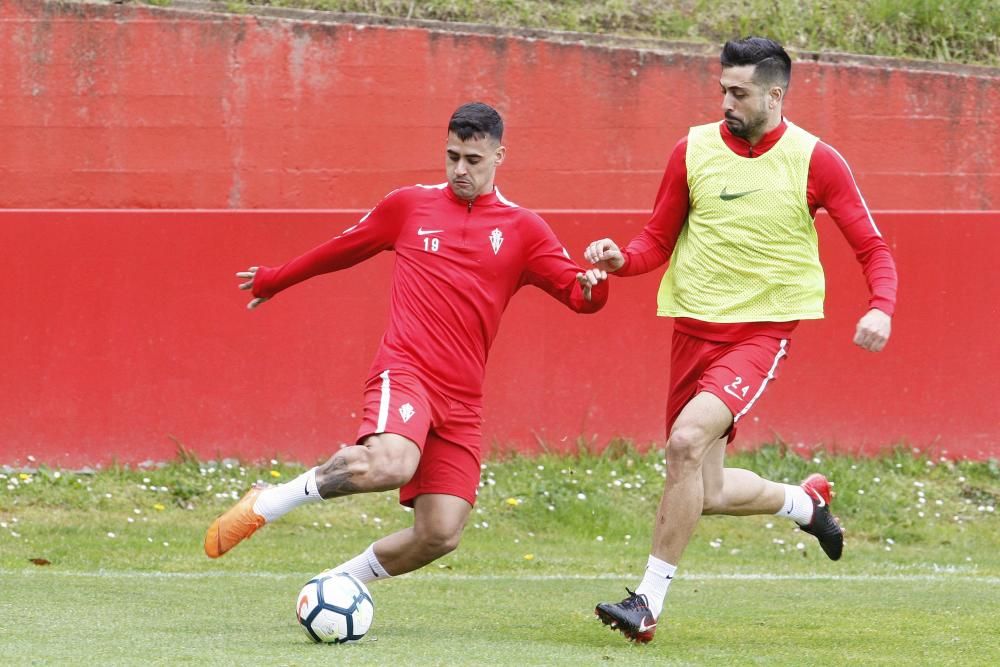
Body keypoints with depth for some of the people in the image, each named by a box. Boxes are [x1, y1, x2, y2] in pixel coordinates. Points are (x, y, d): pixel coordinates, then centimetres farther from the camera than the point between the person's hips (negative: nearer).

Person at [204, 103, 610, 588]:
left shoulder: (521, 229, 11)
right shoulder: (409, 206, 10)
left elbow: (578, 294, 4)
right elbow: (342, 250, 25)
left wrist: (592, 284, -21)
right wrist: (274, 280, 34)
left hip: (461, 400, 3)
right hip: (404, 370, -3)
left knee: (440, 535, -8)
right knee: (391, 464, -36)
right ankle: (268, 502, -15)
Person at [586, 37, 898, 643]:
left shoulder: (815, 161, -6)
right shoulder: (694, 150, 1)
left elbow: (874, 250, -1)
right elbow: (658, 241, 11)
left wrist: (881, 309, -21)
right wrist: (621, 259, -11)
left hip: (763, 332, -4)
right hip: (695, 328, 4)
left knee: (688, 438, -28)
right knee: (707, 495, 6)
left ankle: (649, 601, -21)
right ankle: (805, 501, 40)